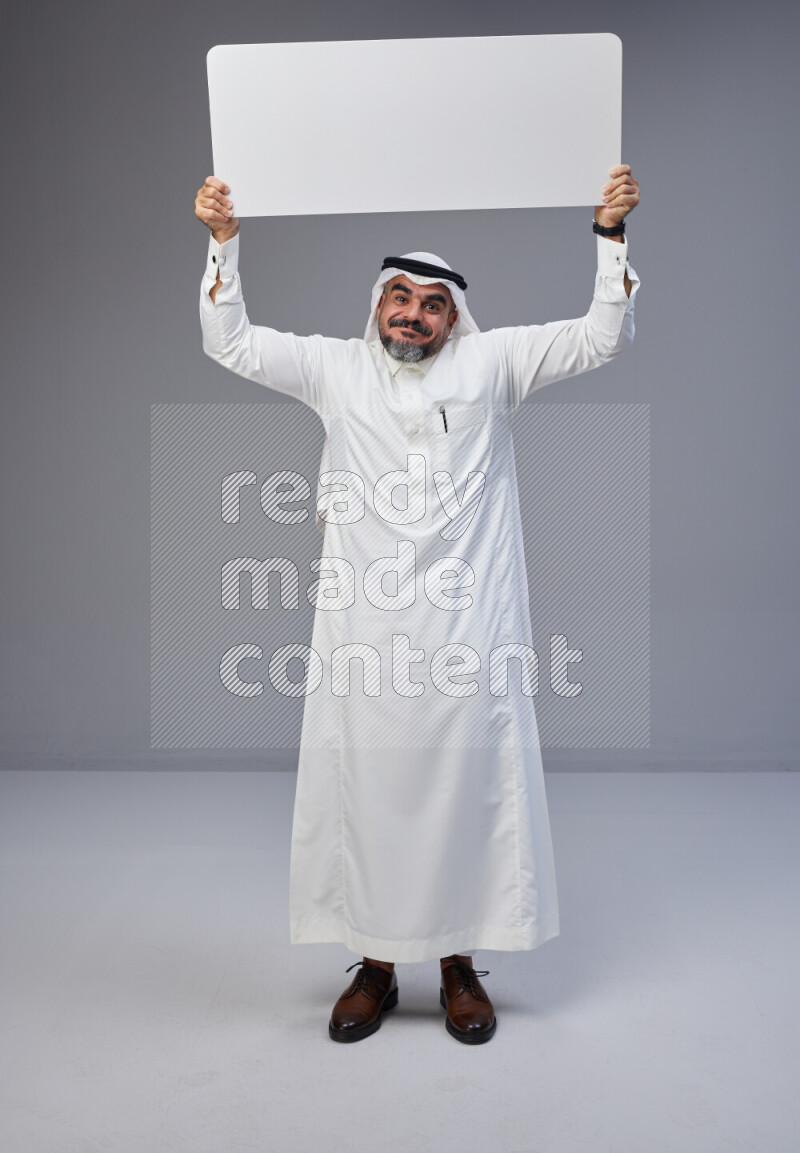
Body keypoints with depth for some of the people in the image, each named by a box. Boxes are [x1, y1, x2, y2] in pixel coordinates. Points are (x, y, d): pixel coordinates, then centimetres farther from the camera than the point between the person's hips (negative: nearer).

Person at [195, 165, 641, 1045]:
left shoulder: (490, 363, 9)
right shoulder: (334, 368, 11)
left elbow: (601, 338, 6)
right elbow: (230, 343, 10)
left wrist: (610, 234, -4)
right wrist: (223, 242, 0)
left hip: (466, 628, 0)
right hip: (362, 628, 1)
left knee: (468, 789, 5)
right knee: (363, 790, 6)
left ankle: (460, 963, 22)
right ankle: (374, 963, 23)